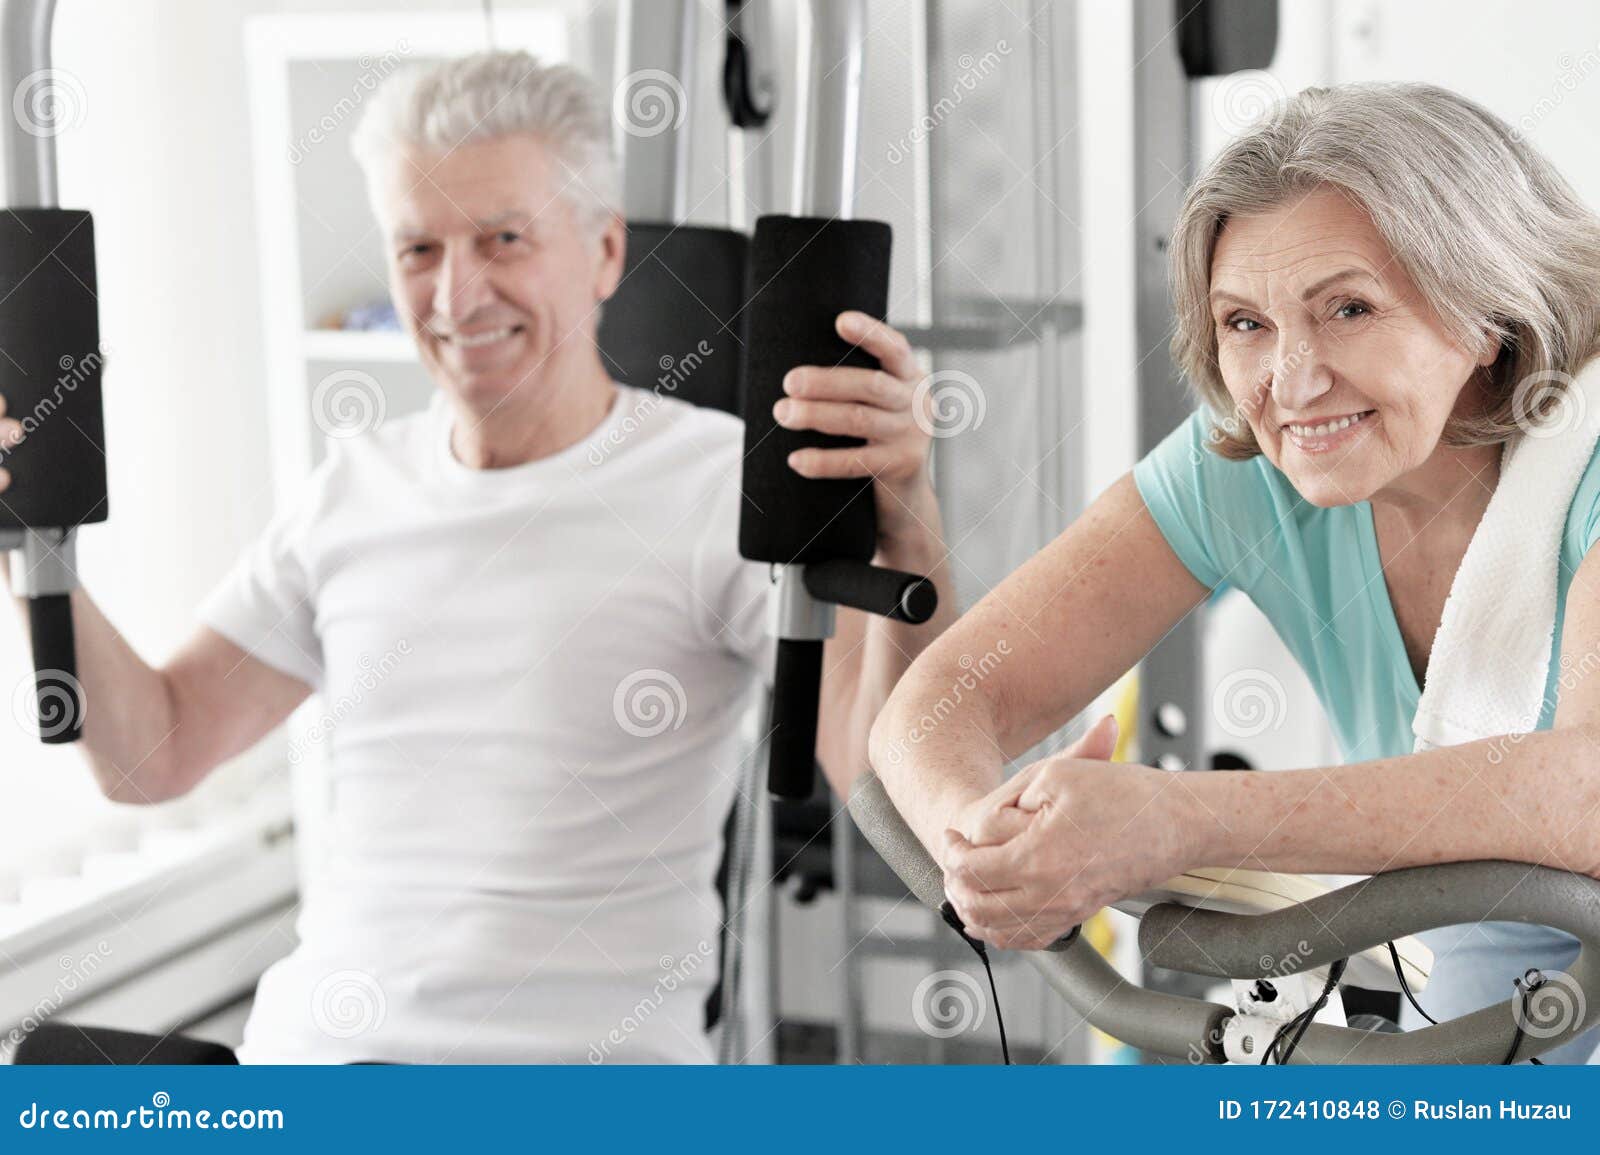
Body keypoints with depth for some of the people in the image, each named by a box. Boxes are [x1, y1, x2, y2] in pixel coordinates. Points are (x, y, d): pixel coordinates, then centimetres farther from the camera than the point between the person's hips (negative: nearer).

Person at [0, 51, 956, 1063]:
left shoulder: (724, 480, -8)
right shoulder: (357, 488, 10)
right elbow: (153, 755, 13)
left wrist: (907, 540, -40)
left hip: (578, 1058, -2)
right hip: (311, 1040, 3)